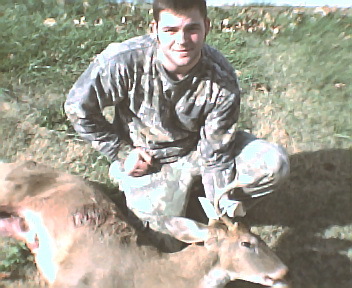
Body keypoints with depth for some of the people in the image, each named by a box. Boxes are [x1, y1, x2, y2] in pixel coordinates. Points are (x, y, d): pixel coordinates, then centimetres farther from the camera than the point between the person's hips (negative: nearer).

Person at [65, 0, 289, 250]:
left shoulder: (222, 80, -25)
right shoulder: (124, 61, -29)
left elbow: (216, 154, -18)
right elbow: (78, 107, -14)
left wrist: (224, 213, -20)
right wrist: (121, 153, -11)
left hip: (198, 148, 2)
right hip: (145, 159, -1)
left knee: (274, 163, -16)